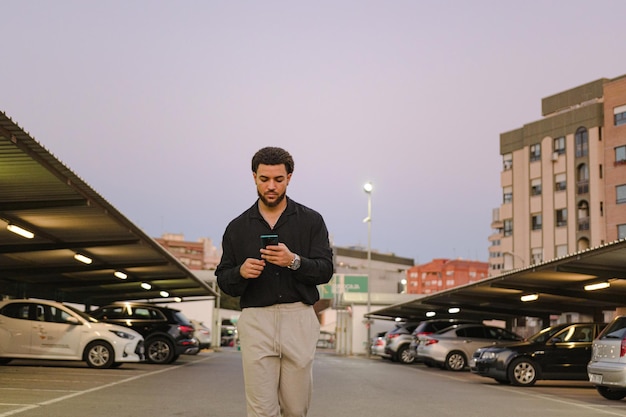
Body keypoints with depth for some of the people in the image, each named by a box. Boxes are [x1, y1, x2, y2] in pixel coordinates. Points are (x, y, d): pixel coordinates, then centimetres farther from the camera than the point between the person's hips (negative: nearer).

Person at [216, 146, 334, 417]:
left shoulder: (311, 220, 6)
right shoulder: (237, 227, 9)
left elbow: (325, 270, -2)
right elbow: (224, 282, 10)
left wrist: (294, 261, -21)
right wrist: (241, 272, -12)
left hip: (299, 319, 0)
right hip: (256, 321, 0)